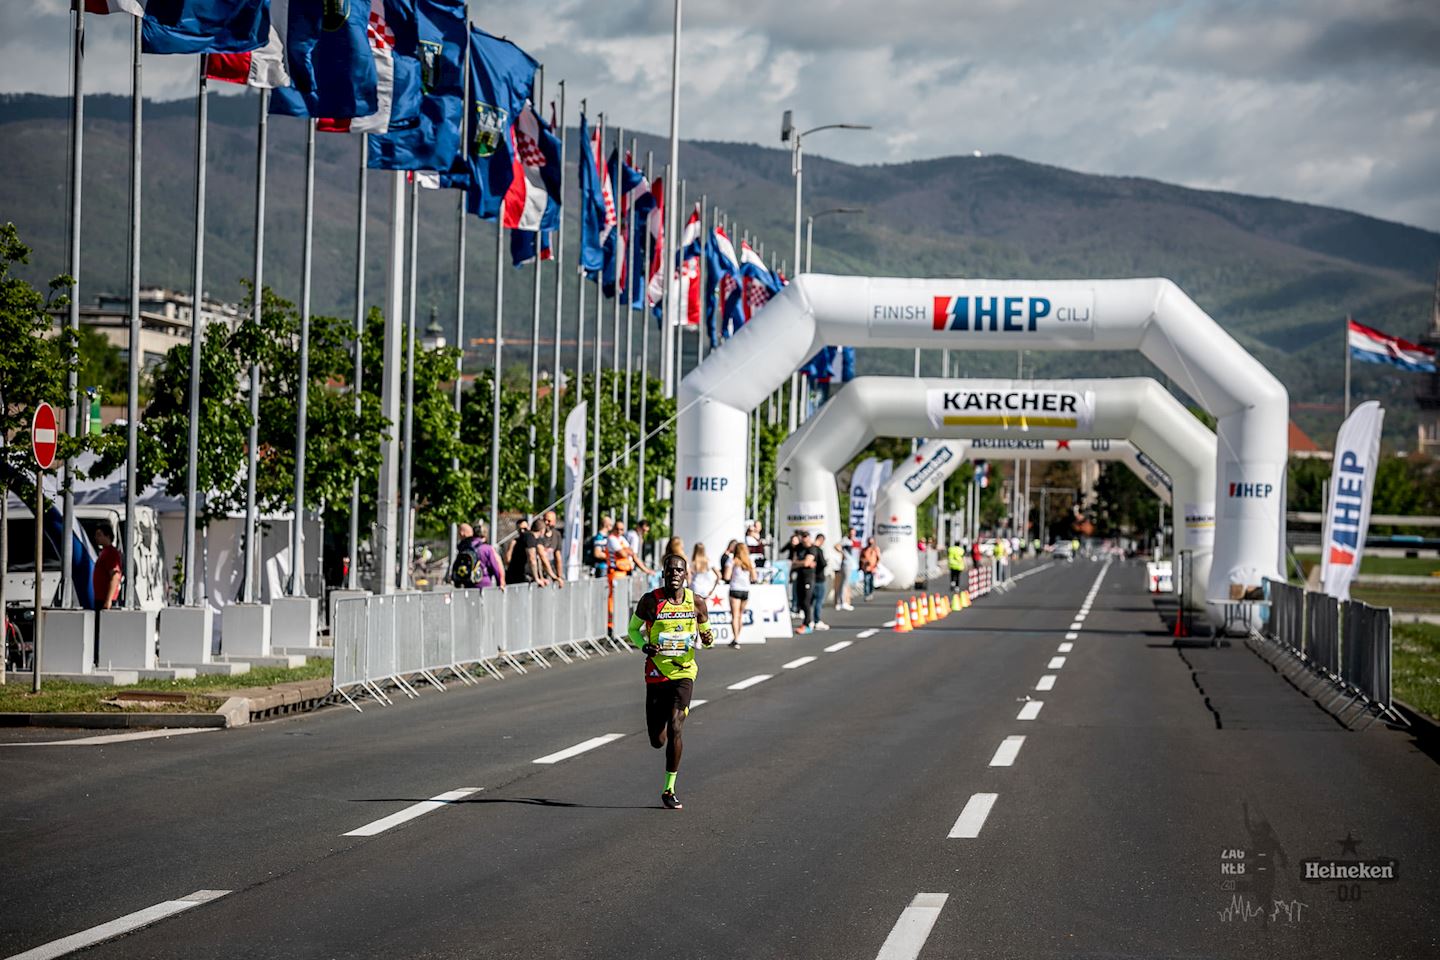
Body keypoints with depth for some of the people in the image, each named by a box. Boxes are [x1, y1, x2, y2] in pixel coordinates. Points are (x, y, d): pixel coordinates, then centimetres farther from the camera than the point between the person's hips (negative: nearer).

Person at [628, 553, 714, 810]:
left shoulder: (695, 602, 0)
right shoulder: (650, 601, -5)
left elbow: (705, 630, 15)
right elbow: (633, 628, 8)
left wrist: (708, 639, -10)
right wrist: (644, 646, -13)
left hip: (684, 673, 0)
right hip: (656, 673, 0)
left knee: (675, 729, -18)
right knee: (657, 741, 3)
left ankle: (670, 789, -6)